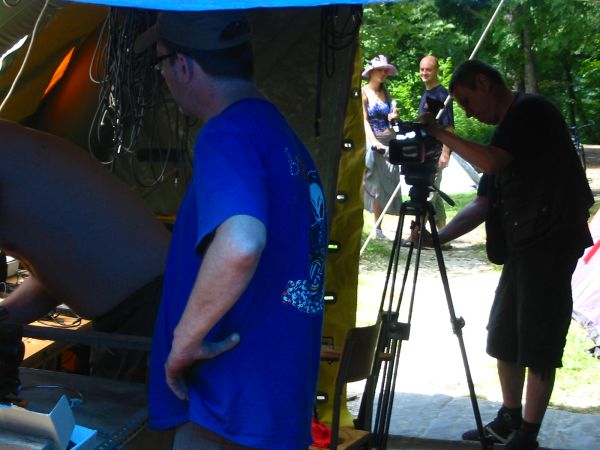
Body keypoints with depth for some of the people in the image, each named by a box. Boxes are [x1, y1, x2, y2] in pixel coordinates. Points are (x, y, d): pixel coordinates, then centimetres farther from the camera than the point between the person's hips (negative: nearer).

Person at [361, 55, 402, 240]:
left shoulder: (386, 93, 16)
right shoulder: (363, 92, -1)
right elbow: (364, 120, -10)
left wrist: (393, 117, -4)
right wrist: (374, 142, -22)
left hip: (388, 142, 6)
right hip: (370, 142, -6)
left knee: (385, 185, 3)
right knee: (367, 184, -10)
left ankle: (378, 227, 9)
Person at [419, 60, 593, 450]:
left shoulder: (530, 110, -7)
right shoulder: (508, 127, 19)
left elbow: (491, 161, -21)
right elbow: (482, 205, 15)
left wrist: (441, 134, -10)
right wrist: (437, 237, 3)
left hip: (550, 242, -10)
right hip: (523, 246, 10)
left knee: (538, 344, -4)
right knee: (504, 338, 14)